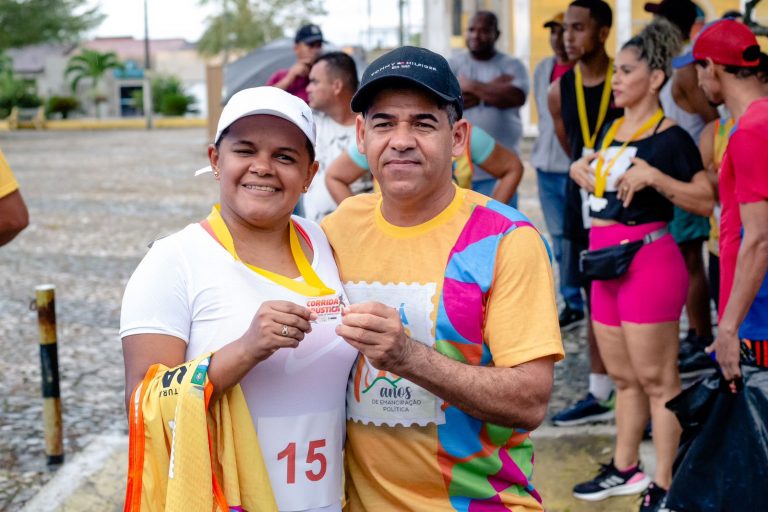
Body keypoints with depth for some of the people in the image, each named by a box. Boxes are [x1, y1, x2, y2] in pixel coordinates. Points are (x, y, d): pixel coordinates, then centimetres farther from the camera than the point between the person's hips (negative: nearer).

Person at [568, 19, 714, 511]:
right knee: (623, 377, 18)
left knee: (657, 379, -2)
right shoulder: (613, 130, 12)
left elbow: (706, 200, -17)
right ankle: (625, 469, 31)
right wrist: (584, 170, 9)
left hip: (648, 261, -9)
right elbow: (585, 170, 29)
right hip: (608, 264, 9)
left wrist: (653, 176, -25)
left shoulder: (670, 136, -11)